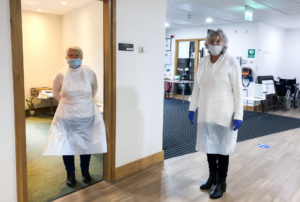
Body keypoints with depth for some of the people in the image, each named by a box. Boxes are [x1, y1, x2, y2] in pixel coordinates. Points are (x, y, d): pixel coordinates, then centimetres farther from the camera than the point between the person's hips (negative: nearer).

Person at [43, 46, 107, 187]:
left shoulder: (89, 73, -8)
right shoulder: (61, 75, -9)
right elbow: (56, 94, 9)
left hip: (86, 116, 1)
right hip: (67, 117, 0)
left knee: (86, 144, 12)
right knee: (67, 145, 9)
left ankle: (85, 171, 35)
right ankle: (70, 174, 31)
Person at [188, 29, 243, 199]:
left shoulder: (231, 62, -9)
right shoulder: (203, 62, 6)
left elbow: (238, 90, -10)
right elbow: (197, 86, 10)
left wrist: (238, 115, -13)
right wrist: (192, 107, 9)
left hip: (224, 113, -4)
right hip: (206, 112, 5)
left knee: (222, 148, 7)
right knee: (209, 146, 15)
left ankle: (221, 183, 25)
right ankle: (212, 177, 35)